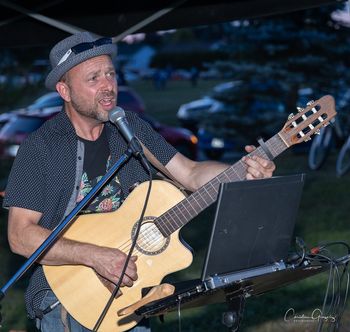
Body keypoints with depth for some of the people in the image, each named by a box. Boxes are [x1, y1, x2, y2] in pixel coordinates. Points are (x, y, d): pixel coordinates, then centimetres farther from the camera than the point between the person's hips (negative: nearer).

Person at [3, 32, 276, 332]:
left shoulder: (132, 129, 6)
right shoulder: (41, 148, -9)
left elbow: (192, 174, 3)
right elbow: (20, 236, -14)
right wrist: (95, 256, -22)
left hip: (129, 284, 4)